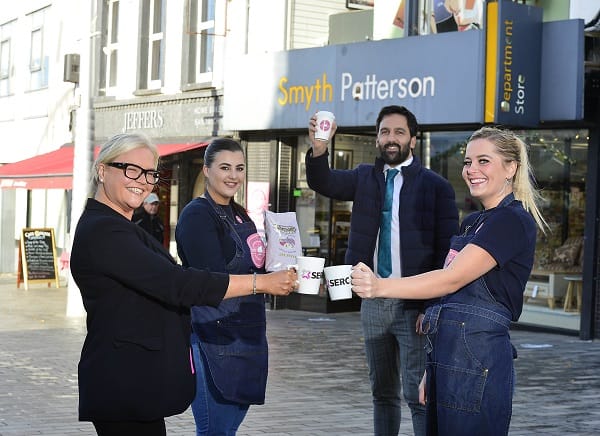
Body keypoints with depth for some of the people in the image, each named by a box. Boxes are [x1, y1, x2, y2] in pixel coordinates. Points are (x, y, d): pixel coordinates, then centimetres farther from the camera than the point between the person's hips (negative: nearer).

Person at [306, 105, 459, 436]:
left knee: (418, 395, -5)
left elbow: (446, 252, -6)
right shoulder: (365, 177, 9)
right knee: (383, 393, 14)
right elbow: (324, 182, -8)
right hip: (373, 302, 5)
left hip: (414, 305, -5)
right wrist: (318, 149, -28)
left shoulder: (436, 187, -4)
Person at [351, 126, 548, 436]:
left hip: (476, 359, -9)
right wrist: (432, 370, 17)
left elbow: (453, 279, -21)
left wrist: (381, 287, -32)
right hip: (445, 355, 9)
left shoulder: (513, 221, -10)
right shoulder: (472, 222, 18)